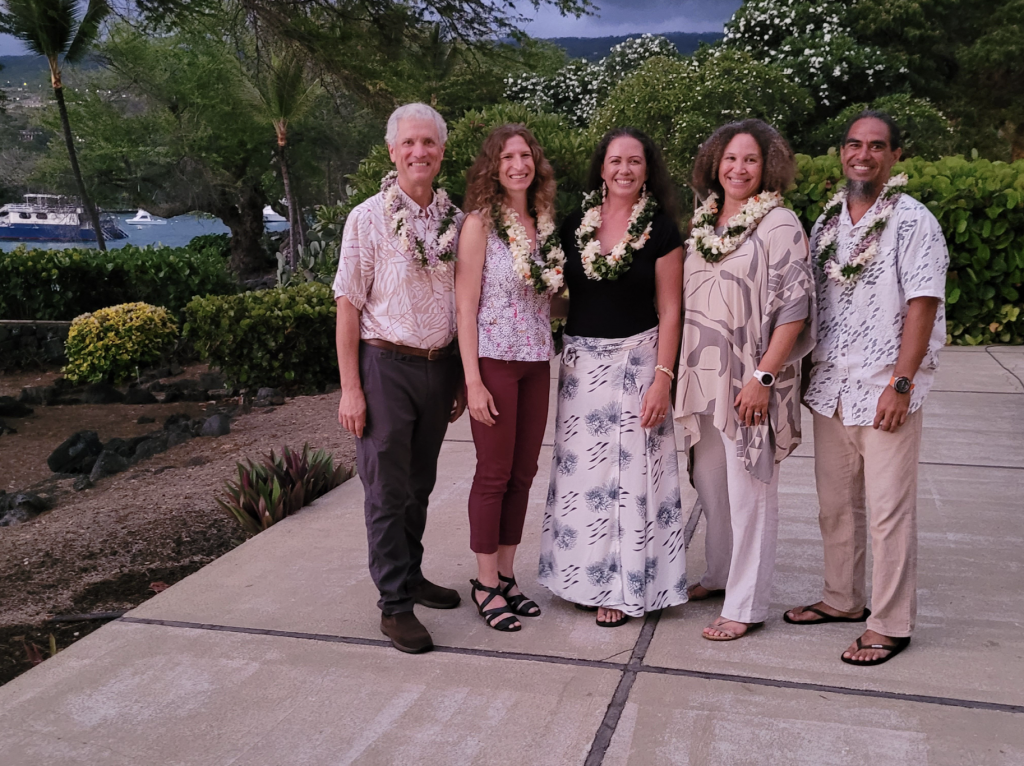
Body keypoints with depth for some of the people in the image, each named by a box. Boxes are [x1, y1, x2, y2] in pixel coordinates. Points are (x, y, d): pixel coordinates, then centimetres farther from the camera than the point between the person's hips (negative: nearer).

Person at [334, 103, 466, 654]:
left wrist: (463, 376, 11)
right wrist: (350, 388, -12)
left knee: (420, 483, 16)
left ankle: (411, 574, 32)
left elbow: (463, 301, 12)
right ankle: (395, 604, 11)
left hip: (440, 366, 5)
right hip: (386, 364, -4)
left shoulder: (454, 219, 6)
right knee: (388, 488, 2)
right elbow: (348, 306, -8)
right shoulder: (369, 218, -6)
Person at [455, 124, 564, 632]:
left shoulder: (544, 224, 10)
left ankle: (506, 575, 23)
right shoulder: (481, 223, -7)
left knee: (524, 472, 10)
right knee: (494, 472, 1)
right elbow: (465, 306, -11)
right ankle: (486, 584, 14)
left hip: (537, 362, 6)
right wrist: (473, 382, -15)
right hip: (494, 360, -6)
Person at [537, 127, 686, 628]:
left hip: (636, 359, -3)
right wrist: (555, 353, 3)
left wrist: (663, 377, -13)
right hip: (580, 359, 4)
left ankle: (624, 586, 14)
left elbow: (669, 311, -5)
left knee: (629, 471, 0)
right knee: (582, 471, 7)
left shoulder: (660, 229, -3)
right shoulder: (575, 225, 6)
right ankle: (588, 576, 23)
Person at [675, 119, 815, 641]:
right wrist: (680, 371, 13)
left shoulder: (779, 224, -9)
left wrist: (763, 376, -19)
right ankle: (719, 575, 35)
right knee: (709, 483, 16)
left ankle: (746, 606, 11)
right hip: (703, 377, 7)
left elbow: (794, 308, -14)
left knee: (748, 490, 0)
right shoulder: (703, 221, 11)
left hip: (750, 381, -7)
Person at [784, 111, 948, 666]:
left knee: (889, 509, -1)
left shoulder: (912, 221, -6)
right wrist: (805, 371, 12)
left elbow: (922, 306, -11)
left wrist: (900, 383, -16)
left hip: (885, 389, -6)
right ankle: (843, 600, 30)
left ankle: (891, 624, 11)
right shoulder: (827, 223, 13)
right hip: (830, 386, 6)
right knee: (835, 501, 14)